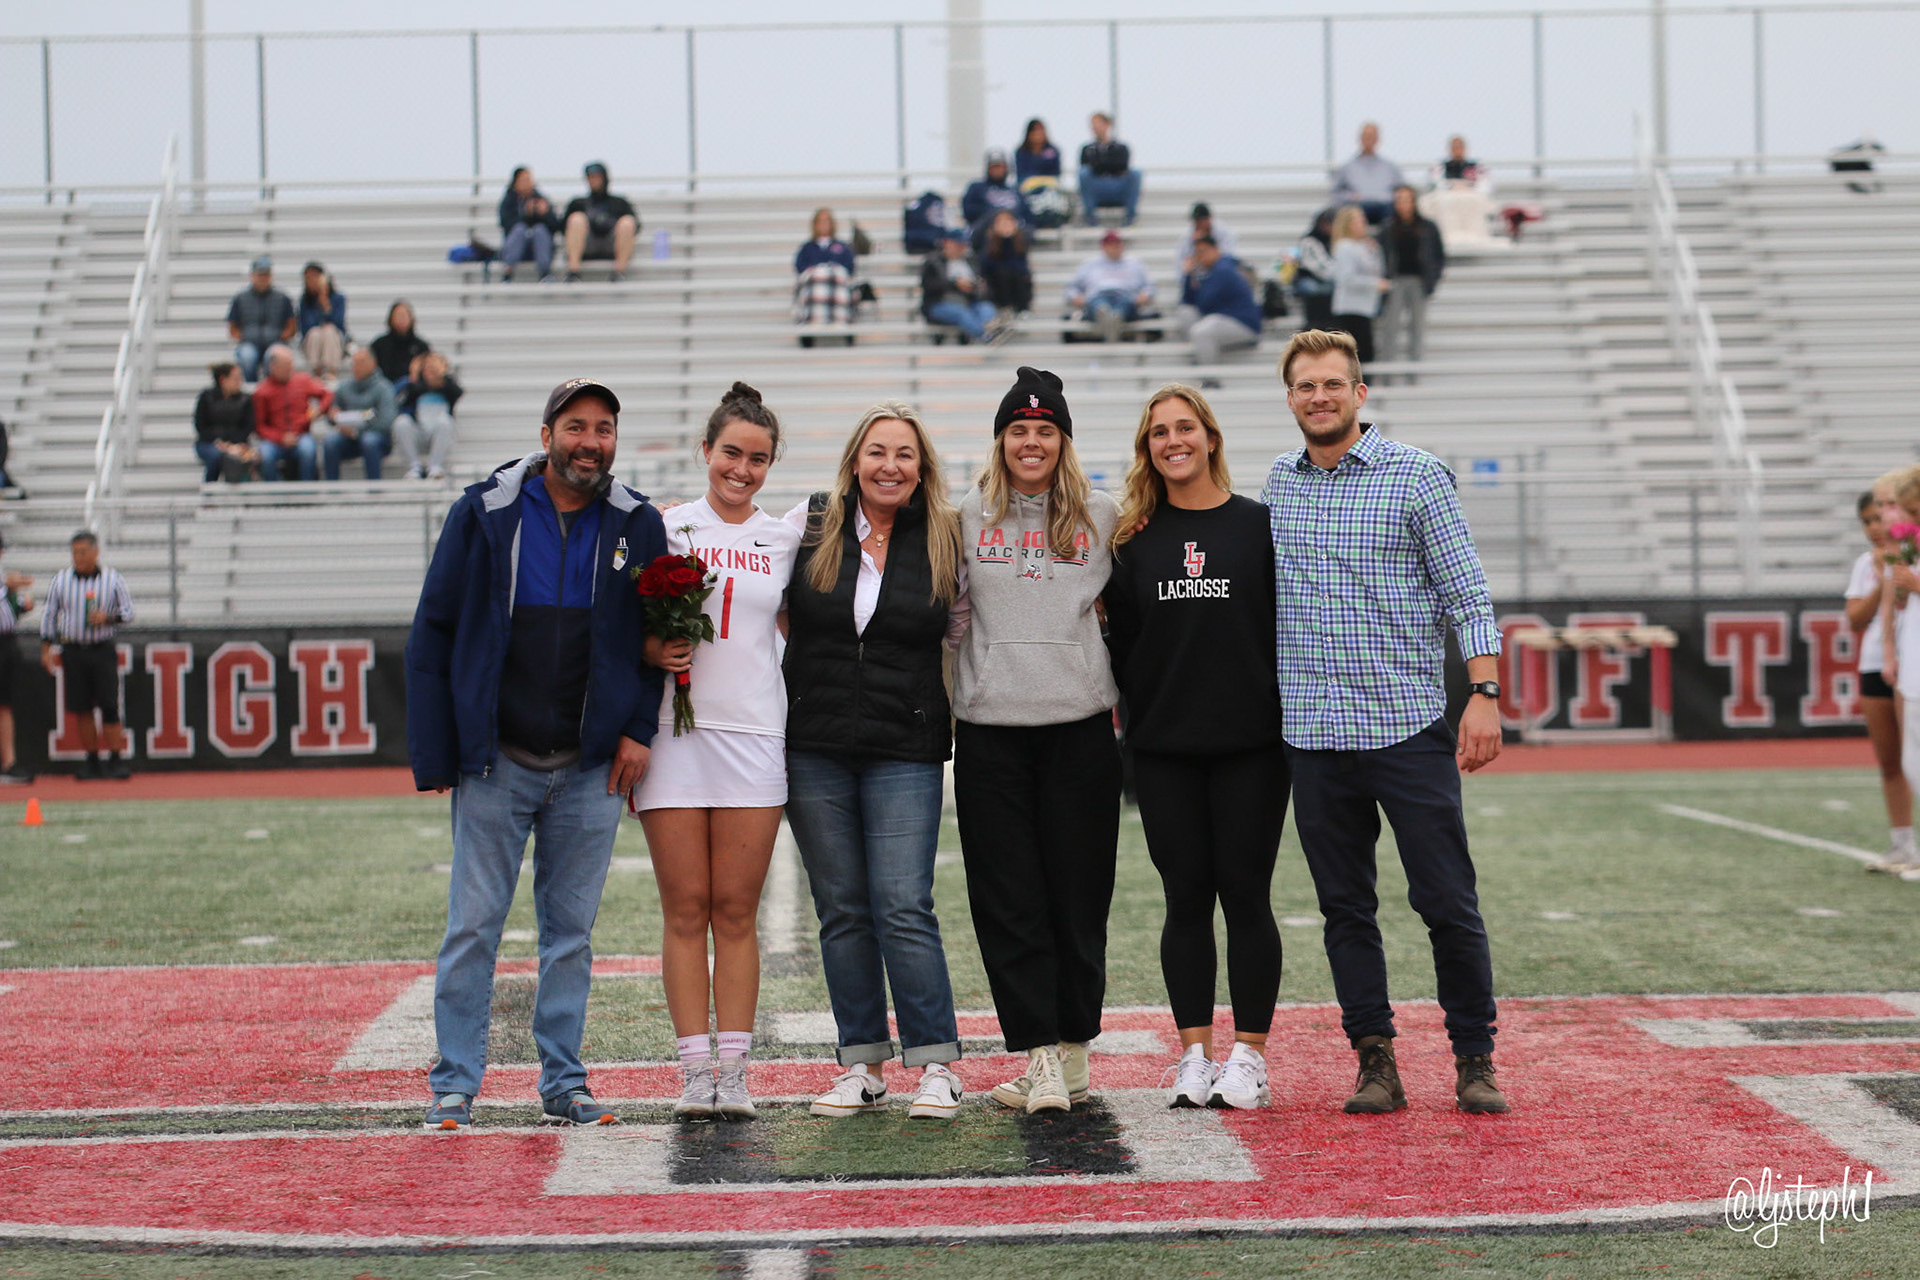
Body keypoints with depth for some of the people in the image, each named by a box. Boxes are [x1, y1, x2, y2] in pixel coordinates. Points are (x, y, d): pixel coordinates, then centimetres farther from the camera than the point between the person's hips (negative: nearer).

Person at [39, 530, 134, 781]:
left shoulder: (113, 579, 1)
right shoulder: (60, 579, 5)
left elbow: (128, 612, 4)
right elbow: (49, 614, 11)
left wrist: (108, 617, -16)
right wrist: (46, 647, 5)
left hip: (103, 650, -2)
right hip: (72, 652, 2)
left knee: (109, 706, -8)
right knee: (81, 708, 2)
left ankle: (116, 760, -3)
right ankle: (91, 761, 11)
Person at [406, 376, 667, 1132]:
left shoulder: (637, 527, 4)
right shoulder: (484, 515, -1)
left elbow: (658, 636, 10)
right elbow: (433, 634, 0)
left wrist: (639, 729, -2)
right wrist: (434, 753, -5)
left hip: (591, 768, 2)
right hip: (495, 761, -2)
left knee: (571, 929, 8)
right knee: (474, 926, -1)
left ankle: (563, 1084, 16)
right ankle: (454, 1087, 7)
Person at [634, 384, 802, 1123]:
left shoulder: (784, 542, 11)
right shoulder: (663, 529, 7)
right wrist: (653, 651, -11)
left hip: (753, 735, 1)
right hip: (673, 730, -1)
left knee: (736, 912, 1)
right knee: (685, 910, 0)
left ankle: (734, 1071, 4)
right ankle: (695, 1071, 3)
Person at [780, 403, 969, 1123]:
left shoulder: (947, 540, 3)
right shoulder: (808, 527, 4)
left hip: (906, 751, -2)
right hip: (815, 749, 2)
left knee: (904, 908, -10)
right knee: (841, 910, 6)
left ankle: (936, 1065, -1)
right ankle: (861, 1067, 14)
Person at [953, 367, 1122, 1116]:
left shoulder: (1102, 516, 8)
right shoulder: (970, 516, 9)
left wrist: (1124, 696, 12)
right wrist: (939, 702, 9)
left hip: (1079, 724, 0)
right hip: (989, 727, 0)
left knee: (1078, 892, 2)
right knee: (1008, 898, -2)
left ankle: (1073, 1050, 11)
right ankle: (1041, 1058, 0)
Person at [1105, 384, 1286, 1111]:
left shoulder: (1260, 526, 2)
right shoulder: (1135, 539, 8)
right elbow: (1120, 641, 10)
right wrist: (1124, 718, 1)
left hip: (1250, 746, -2)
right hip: (1164, 750, 2)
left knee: (1245, 894, 0)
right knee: (1186, 897, 4)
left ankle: (1249, 1054, 8)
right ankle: (1194, 1054, 11)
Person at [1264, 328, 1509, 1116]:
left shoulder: (1417, 475, -2)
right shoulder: (1278, 482, 11)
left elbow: (1467, 593, -3)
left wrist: (1483, 695, -13)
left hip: (1409, 725, -4)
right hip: (1313, 731, 4)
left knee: (1448, 903, -2)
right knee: (1345, 907, 6)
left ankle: (1475, 1059, 9)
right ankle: (1374, 1061, 13)